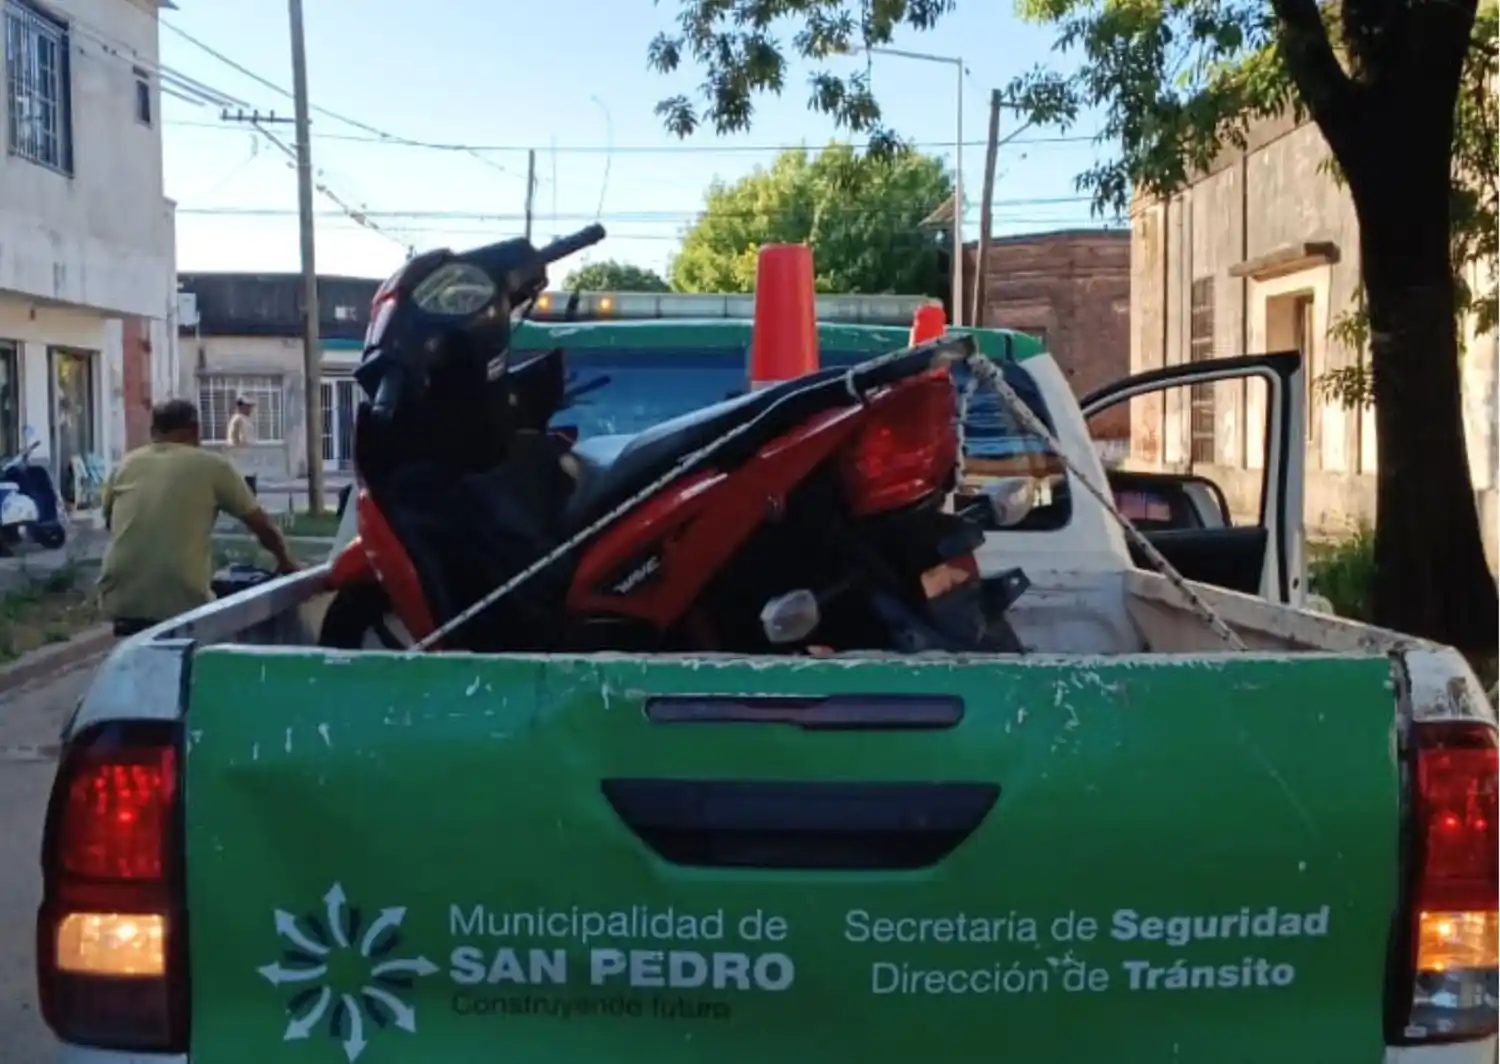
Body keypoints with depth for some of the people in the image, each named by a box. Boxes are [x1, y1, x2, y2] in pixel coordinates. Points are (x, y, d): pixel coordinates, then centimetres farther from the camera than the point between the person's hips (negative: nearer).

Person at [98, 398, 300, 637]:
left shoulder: (125, 465, 14)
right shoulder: (212, 465, 5)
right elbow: (261, 524, 12)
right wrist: (285, 561, 30)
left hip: (120, 603, 3)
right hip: (182, 605, -3)